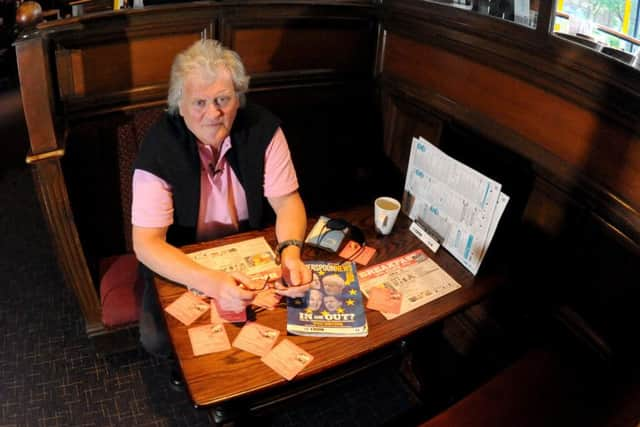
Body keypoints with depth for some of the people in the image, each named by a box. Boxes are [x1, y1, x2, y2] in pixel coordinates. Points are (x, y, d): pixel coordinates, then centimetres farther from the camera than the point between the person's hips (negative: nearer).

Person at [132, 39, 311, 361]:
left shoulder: (263, 128, -16)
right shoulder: (159, 146, -23)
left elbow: (287, 201, -11)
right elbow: (146, 243, -25)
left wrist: (291, 253, -33)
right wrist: (211, 282, -42)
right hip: (181, 262, -2)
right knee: (158, 340, -18)